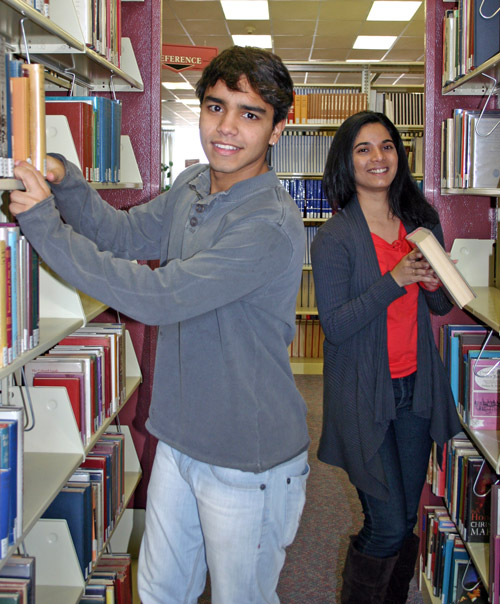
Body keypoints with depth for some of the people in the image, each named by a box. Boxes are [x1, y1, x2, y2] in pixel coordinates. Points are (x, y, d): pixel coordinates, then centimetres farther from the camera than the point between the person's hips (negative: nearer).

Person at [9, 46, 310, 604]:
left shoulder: (270, 226, -27)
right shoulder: (192, 187, 2)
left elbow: (157, 298, -29)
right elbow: (124, 234, 11)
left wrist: (45, 225, -24)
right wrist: (64, 183, -9)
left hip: (247, 462, -7)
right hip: (180, 439, 8)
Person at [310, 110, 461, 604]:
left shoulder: (421, 224, 5)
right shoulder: (334, 239, -11)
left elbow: (441, 307, 13)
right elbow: (335, 326, -16)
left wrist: (433, 283, -10)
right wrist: (394, 280, -24)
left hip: (416, 387, 5)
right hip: (363, 395, -5)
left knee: (406, 520, 13)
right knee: (389, 528, -4)